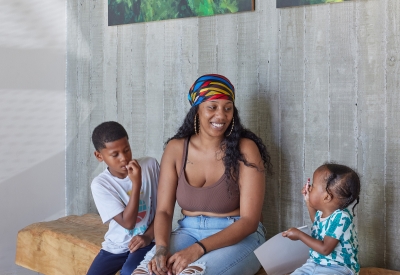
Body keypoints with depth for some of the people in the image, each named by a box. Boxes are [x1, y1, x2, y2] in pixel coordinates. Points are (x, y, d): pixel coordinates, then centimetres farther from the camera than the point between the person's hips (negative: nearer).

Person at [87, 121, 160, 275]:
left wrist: (148, 235, -12)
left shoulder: (150, 165, -7)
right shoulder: (100, 184, -11)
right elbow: (127, 222, -17)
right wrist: (136, 183, -24)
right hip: (116, 246, 2)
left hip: (144, 242, -2)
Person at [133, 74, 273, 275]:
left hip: (239, 238, -3)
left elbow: (249, 220, -14)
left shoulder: (245, 149, -11)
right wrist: (161, 248, -20)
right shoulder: (176, 149, 0)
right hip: (189, 231, 3)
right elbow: (164, 210, 1)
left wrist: (199, 249, -25)